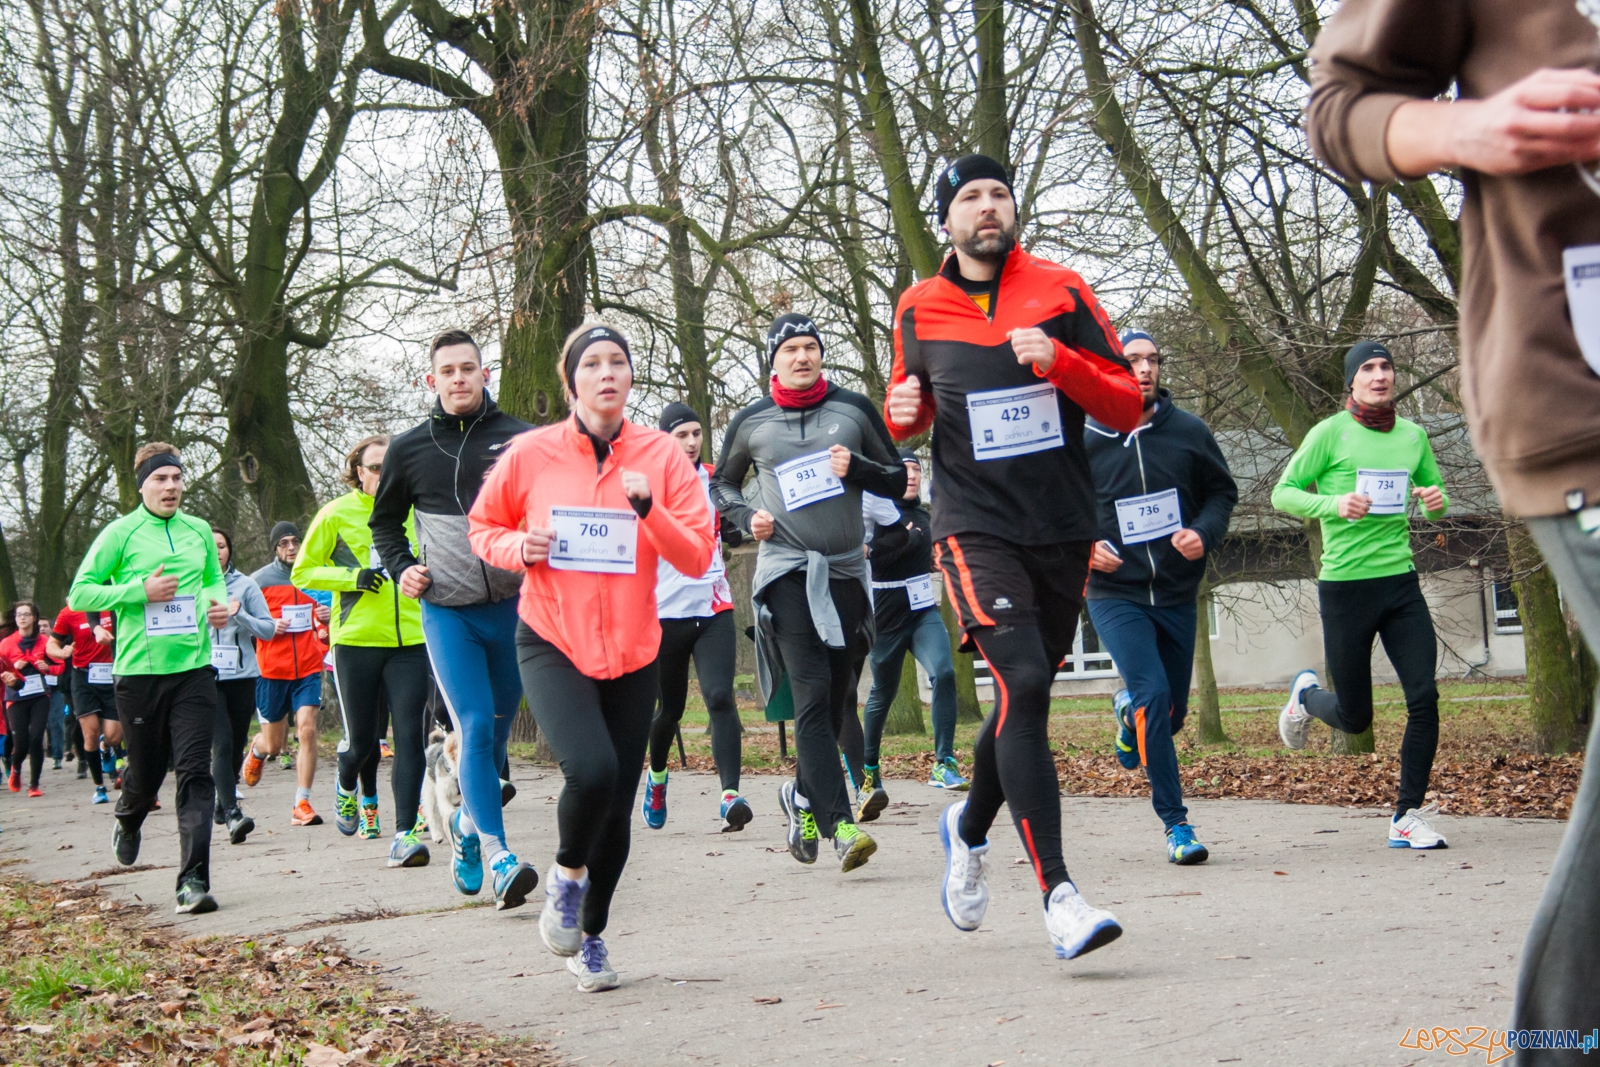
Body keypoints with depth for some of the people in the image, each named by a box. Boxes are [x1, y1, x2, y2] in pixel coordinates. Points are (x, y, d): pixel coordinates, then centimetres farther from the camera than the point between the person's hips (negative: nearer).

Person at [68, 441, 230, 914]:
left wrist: (218, 604, 4)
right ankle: (128, 822, 47)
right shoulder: (121, 533, -2)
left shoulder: (199, 531, 10)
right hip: (139, 672, -2)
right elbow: (80, 593, -4)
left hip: (194, 667, 2)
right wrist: (139, 591, -15)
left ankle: (193, 880, -13)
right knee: (146, 772, 11)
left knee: (195, 772, -10)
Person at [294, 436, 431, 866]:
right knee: (362, 740, 6)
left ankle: (405, 832, -8)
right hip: (356, 640, -1)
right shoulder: (337, 514, 1)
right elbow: (302, 573, 3)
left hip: (409, 640, 1)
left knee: (409, 735, -10)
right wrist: (353, 577, -11)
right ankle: (346, 788, 41)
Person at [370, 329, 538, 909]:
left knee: (499, 726, 13)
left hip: (513, 606, 1)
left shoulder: (520, 440, -1)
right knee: (475, 728, -13)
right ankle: (497, 857, -15)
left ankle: (468, 824, 36)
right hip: (446, 612, -1)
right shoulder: (409, 449, 3)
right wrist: (401, 568, 2)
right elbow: (385, 520, 18)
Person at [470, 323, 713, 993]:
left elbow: (697, 558, -3)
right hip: (552, 644, -2)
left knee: (617, 807, 6)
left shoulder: (662, 455, -1)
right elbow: (482, 526, 11)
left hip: (632, 651, 2)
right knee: (591, 770, -26)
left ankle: (590, 934, 30)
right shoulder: (531, 454, -3)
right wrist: (519, 548, -10)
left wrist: (648, 509, -19)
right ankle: (566, 873, 7)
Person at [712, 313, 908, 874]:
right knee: (812, 694, -16)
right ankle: (839, 825, -20)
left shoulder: (854, 409, 7)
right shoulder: (751, 422, 7)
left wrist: (856, 468, -8)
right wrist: (746, 516, 1)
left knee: (836, 698, 9)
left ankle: (803, 795, 33)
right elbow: (721, 484, 21)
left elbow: (898, 480, 11)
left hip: (847, 571, 3)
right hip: (786, 570, -3)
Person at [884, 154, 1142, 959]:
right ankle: (1057, 895, -23)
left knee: (1024, 699, 13)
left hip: (1063, 527, 2)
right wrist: (903, 409, -2)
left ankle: (970, 827, 42)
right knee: (1023, 684, -21)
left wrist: (1061, 361, -16)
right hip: (975, 524, -2)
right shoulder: (919, 310, 6)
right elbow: (909, 411, 22)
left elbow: (1126, 408, 1)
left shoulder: (1060, 292, 4)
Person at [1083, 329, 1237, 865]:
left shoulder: (1188, 432, -1)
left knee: (1172, 713, 11)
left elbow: (1222, 491, 10)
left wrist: (1204, 533, -10)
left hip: (1177, 595, 3)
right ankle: (1176, 824, -10)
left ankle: (1127, 710, 49)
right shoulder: (1083, 441, -6)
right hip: (1115, 595, -3)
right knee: (1153, 694, -20)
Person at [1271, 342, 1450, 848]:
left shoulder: (1413, 435, 8)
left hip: (1401, 583, 4)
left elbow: (1435, 493, 20)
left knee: (1424, 697, -10)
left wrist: (1437, 502, -4)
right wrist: (1334, 504, -22)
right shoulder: (1330, 432, -5)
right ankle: (1306, 696, 40)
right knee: (1354, 717, 4)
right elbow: (1283, 493, -5)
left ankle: (1407, 817, 1)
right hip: (1345, 585, -4)